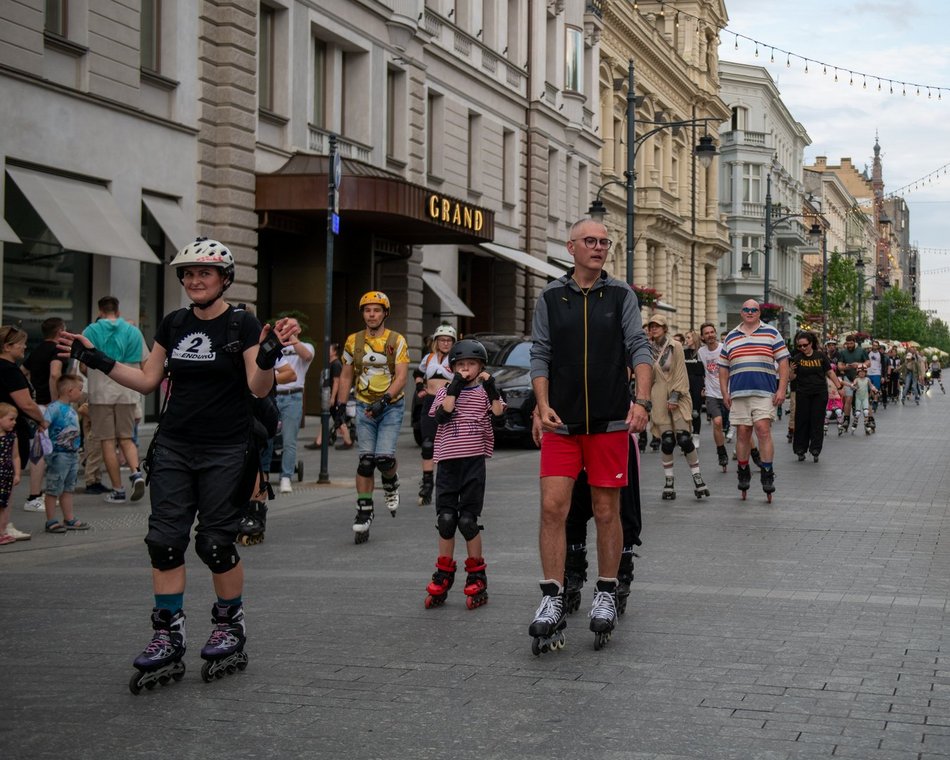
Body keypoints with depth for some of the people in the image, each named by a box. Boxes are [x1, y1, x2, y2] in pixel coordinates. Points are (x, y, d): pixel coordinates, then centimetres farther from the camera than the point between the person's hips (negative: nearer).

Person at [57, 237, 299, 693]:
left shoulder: (242, 325, -6)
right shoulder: (173, 324, 9)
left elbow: (259, 388, -11)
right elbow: (148, 381, 14)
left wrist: (269, 353, -29)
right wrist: (97, 360, 8)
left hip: (225, 453, -5)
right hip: (174, 448, 5)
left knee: (215, 543, -3)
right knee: (164, 540, -1)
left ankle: (230, 629, 16)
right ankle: (168, 640, 4)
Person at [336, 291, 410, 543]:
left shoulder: (396, 341, -5)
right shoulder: (353, 341, 5)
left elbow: (401, 377, -12)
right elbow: (346, 376, 14)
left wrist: (384, 400, -25)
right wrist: (340, 405, 7)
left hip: (391, 406, -2)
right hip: (364, 407, 2)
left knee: (384, 458, -14)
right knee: (366, 460, -4)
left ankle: (391, 485, 20)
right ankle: (363, 512, 2)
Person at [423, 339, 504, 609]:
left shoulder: (484, 392, 7)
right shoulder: (445, 391, 9)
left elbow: (498, 412, -10)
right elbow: (442, 415, -9)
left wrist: (491, 388, -17)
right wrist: (455, 387, -11)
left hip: (474, 461, -2)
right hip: (448, 461, 2)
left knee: (468, 521, -4)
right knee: (446, 519, 3)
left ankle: (476, 577, 8)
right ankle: (443, 576, 14)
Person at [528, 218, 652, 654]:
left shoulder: (621, 295, 4)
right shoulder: (551, 298, 7)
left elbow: (639, 349, -2)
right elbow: (540, 355, 6)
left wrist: (642, 401, -16)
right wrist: (543, 404, -8)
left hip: (610, 422, 0)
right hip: (562, 422, 1)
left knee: (607, 512, 6)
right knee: (553, 508, -7)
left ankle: (606, 596, 19)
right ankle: (552, 601, -1)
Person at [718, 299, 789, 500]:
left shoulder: (771, 333, 8)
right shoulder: (731, 337, 17)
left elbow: (783, 362, 4)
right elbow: (723, 368, 18)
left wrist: (781, 389, -5)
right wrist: (724, 392, 7)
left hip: (765, 393, -3)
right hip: (738, 394, 3)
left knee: (763, 430, -13)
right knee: (743, 433, 4)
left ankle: (767, 475, -8)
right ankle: (743, 474, 15)